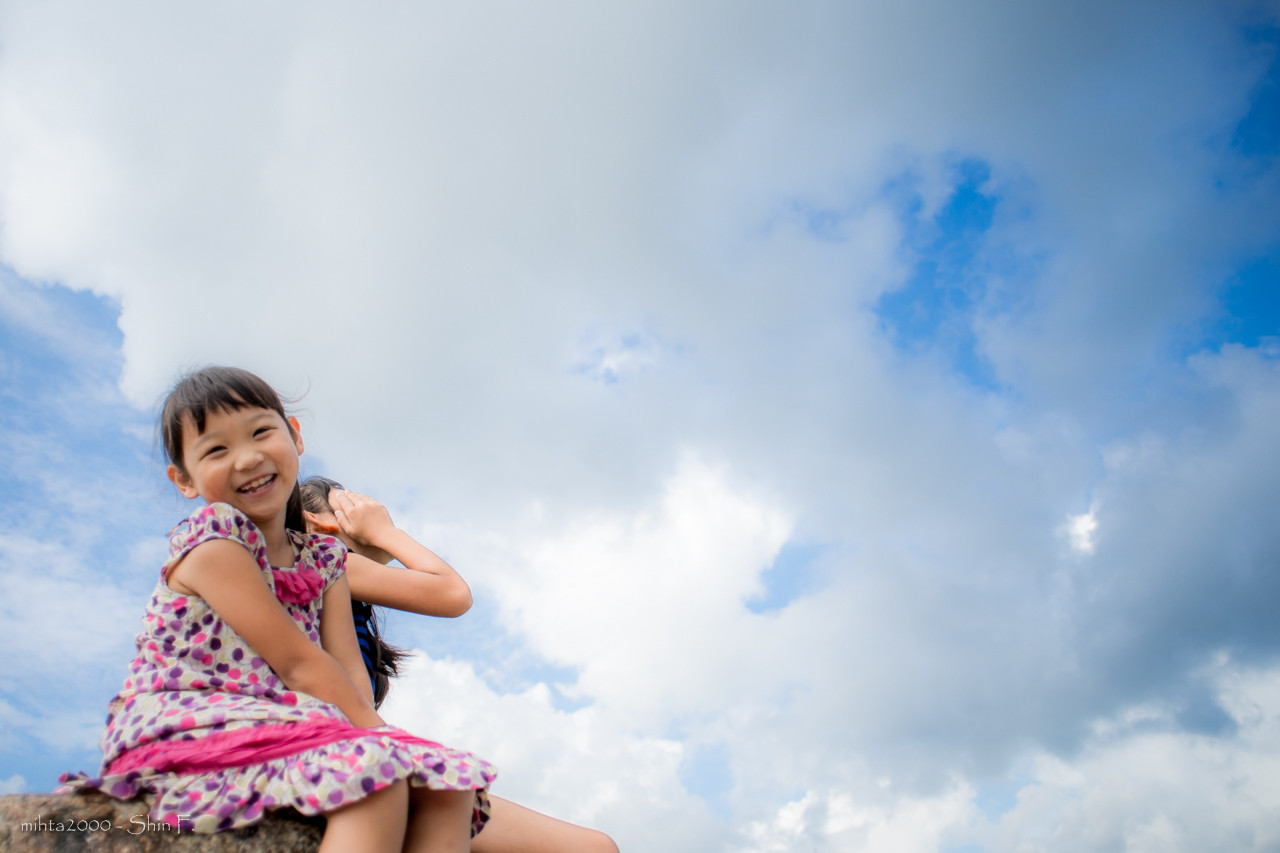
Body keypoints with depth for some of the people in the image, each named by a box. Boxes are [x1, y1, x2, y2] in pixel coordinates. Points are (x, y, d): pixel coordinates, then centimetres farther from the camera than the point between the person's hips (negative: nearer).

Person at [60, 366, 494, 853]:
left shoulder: (325, 559, 14)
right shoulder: (211, 542, -7)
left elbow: (347, 669, 4)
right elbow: (296, 663, -13)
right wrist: (378, 737, -14)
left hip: (281, 734, 7)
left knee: (450, 788, -12)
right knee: (376, 773, -32)